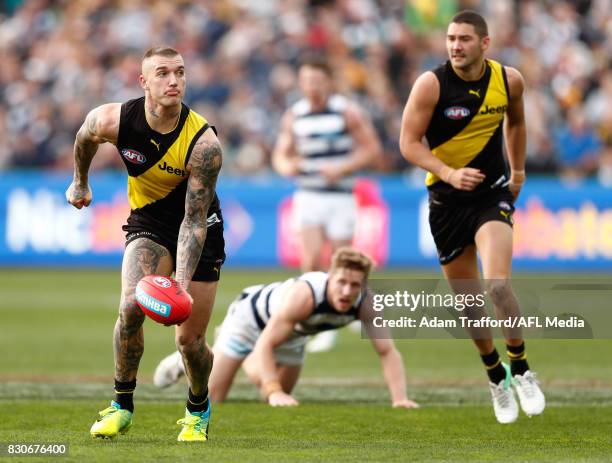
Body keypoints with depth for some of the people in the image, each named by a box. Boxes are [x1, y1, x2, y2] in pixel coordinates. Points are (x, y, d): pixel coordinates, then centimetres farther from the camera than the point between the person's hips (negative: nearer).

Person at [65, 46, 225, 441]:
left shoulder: (204, 143, -28)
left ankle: (199, 409, 30)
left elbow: (194, 220, -27)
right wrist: (80, 182, 22)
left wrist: (181, 284, -35)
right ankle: (122, 404, -8)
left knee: (189, 339, -2)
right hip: (148, 222, 1)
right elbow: (85, 138, 6)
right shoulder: (113, 121, -20)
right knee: (131, 306, -26)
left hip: (201, 229, -1)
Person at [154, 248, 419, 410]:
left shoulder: (365, 304, -33)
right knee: (212, 397, 0)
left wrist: (399, 398, -42)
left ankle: (246, 361, 48)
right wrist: (275, 393, -54)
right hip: (252, 315, -5)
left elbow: (387, 352, -29)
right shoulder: (304, 295, -47)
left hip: (293, 334, 5)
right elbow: (265, 344, -45)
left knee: (279, 396, 22)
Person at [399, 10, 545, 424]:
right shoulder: (431, 84, -14)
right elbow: (409, 143, -14)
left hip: (492, 192, 0)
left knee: (497, 284, -22)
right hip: (446, 200, 0)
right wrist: (450, 174, -27)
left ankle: (521, 370, -4)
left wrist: (518, 170, 23)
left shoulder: (509, 80, -5)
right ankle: (496, 377, 28)